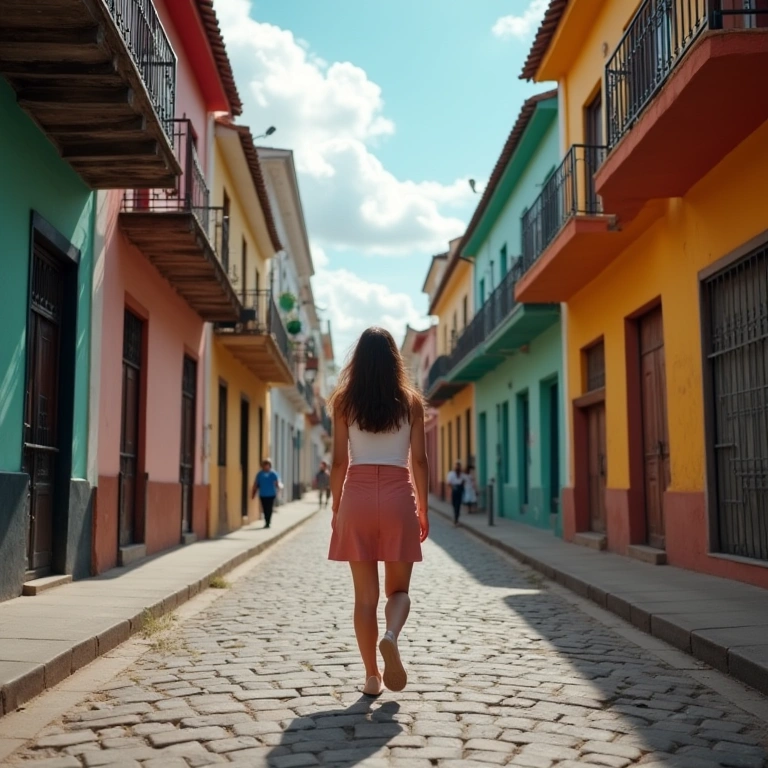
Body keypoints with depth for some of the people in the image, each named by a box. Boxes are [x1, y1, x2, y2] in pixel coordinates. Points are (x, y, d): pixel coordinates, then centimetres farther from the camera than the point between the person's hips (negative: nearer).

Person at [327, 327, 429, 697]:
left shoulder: (344, 400, 3)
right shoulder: (410, 401, 3)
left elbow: (339, 461, 2)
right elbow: (419, 461, 3)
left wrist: (336, 507, 10)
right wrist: (423, 509, 10)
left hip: (357, 496, 0)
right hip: (398, 496, 0)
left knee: (365, 594, 8)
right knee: (398, 588, 11)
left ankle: (372, 676, 9)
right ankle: (391, 636, -19)